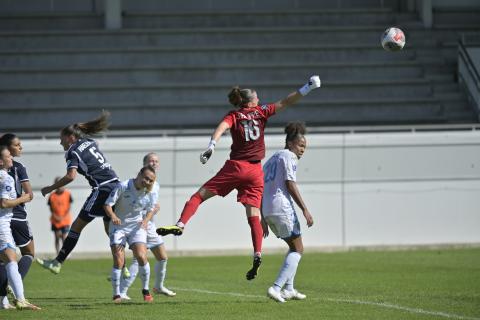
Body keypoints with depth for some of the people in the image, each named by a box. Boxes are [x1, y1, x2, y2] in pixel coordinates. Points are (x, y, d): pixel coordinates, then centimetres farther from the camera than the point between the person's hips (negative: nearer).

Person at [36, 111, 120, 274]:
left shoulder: (74, 152, -7)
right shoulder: (90, 143, 17)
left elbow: (71, 176, -22)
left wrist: (50, 188, -15)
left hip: (102, 190, -8)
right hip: (115, 186, 8)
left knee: (77, 226, -4)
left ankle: (57, 263, -4)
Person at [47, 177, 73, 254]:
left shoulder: (68, 194, -4)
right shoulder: (52, 196, -2)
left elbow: (69, 206, -2)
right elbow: (51, 208, 4)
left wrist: (64, 217, -10)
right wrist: (55, 216, -11)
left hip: (65, 220, -1)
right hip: (55, 221, 1)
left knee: (64, 237, -8)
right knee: (57, 237, 4)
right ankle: (58, 255, 9)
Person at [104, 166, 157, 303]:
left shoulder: (150, 192, -8)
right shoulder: (123, 186, -19)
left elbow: (151, 209, 9)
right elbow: (107, 205, -16)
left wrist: (146, 221, -12)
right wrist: (113, 216, -37)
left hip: (137, 226, 2)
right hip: (118, 226, -2)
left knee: (141, 257, -15)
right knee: (118, 261, -12)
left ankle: (145, 290, 6)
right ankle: (116, 295, 3)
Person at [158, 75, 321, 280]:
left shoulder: (233, 116, 7)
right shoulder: (261, 111, 11)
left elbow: (222, 127, -14)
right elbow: (286, 102, 11)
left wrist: (211, 146, -28)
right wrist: (307, 88, 16)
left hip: (236, 167, -2)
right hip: (255, 170, 2)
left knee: (200, 194, 1)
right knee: (253, 214, 0)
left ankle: (180, 224, -17)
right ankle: (257, 254, -14)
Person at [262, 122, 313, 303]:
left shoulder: (270, 160, 26)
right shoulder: (288, 156, 0)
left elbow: (261, 191, 23)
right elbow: (290, 184, -12)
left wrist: (263, 219, 23)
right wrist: (305, 209, -13)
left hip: (267, 210, 9)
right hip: (282, 206, -9)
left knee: (294, 247, 22)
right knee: (298, 250, -2)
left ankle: (288, 289, 18)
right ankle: (276, 288, -16)